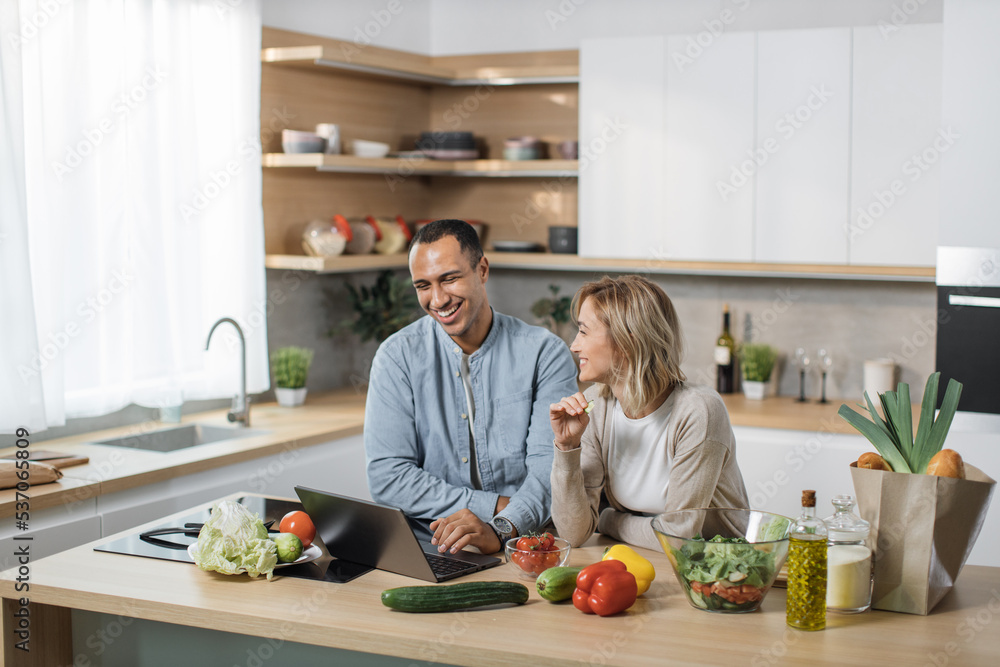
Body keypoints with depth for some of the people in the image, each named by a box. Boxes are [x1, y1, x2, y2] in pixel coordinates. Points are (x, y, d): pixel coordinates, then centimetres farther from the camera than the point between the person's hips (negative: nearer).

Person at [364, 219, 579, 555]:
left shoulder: (545, 353, -2)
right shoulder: (398, 357, 0)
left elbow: (551, 465, -12)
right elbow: (387, 477, -6)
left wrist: (501, 528, -32)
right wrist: (497, 505, -14)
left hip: (524, 540, -1)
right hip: (429, 543, 2)